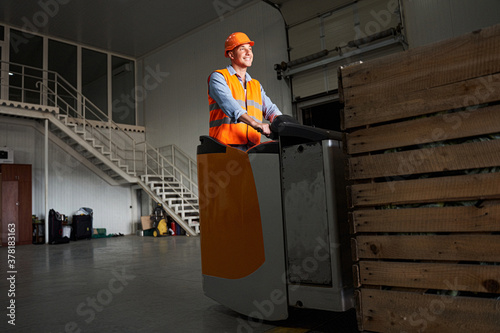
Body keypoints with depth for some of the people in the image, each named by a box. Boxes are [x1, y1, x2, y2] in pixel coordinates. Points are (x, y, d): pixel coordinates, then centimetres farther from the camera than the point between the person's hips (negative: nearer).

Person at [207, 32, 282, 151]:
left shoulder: (256, 85, 26)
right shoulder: (218, 77, 6)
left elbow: (270, 109, 16)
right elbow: (228, 103, -12)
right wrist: (256, 124, -25)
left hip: (252, 147, 5)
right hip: (226, 145, -5)